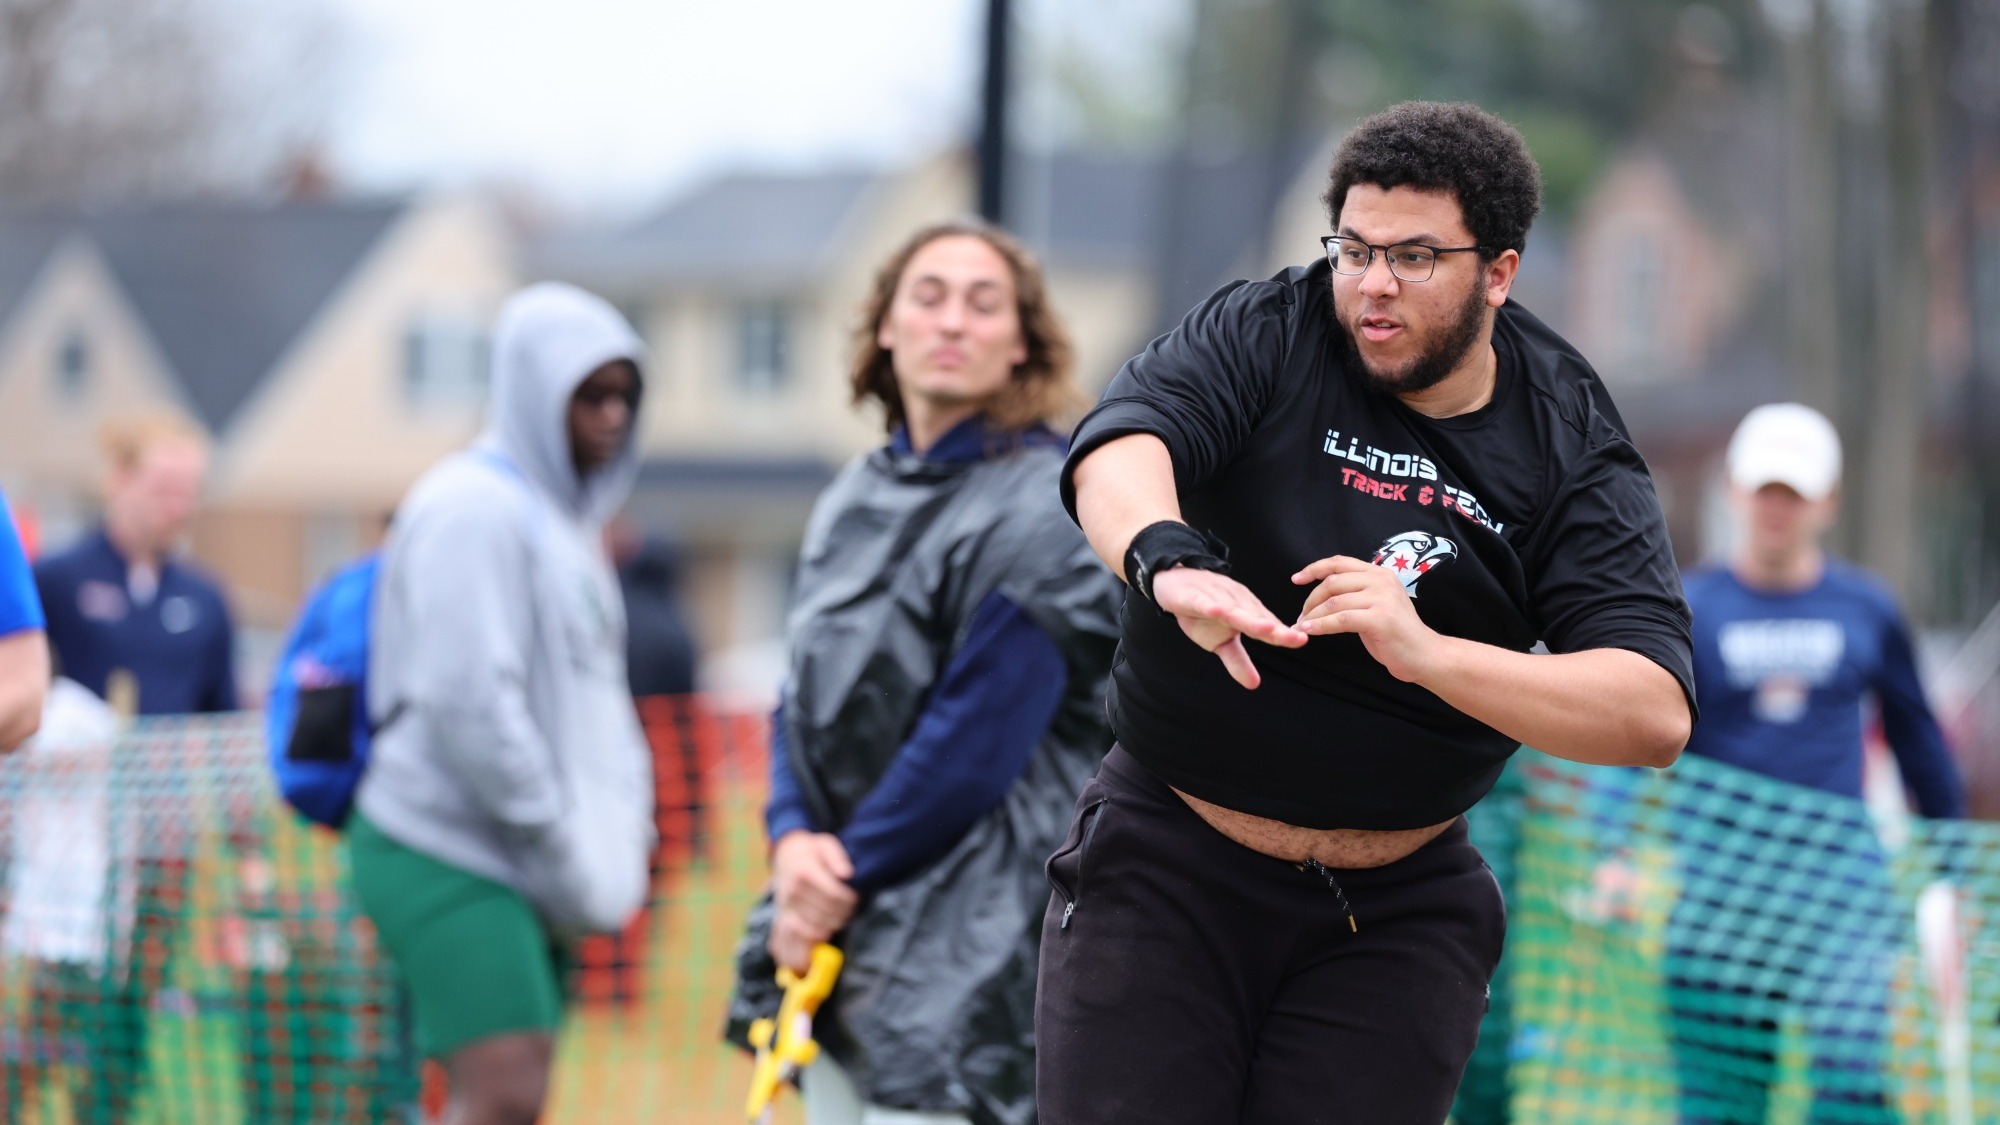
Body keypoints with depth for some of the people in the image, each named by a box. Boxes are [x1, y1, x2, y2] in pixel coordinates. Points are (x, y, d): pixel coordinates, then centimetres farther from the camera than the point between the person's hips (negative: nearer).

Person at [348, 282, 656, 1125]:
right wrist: (568, 856, -15)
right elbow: (466, 702, -19)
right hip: (449, 853, -9)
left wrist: (619, 845, 10)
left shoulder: (563, 515, 20)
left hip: (525, 865, 9)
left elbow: (593, 697, 24)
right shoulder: (474, 508, -11)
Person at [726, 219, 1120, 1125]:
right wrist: (793, 840, -6)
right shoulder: (855, 500, 14)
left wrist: (845, 879, -8)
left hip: (972, 952, -8)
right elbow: (804, 700, 14)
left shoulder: (1042, 511, -10)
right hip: (844, 930, 8)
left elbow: (977, 743, -15)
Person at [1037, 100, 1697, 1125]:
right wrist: (1169, 562, -51)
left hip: (1398, 915, 1)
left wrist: (1427, 653, -35)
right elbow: (1117, 447, -27)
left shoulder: (1573, 455, -6)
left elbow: (1656, 714, -20)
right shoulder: (1264, 335, -7)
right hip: (1166, 868, -1)